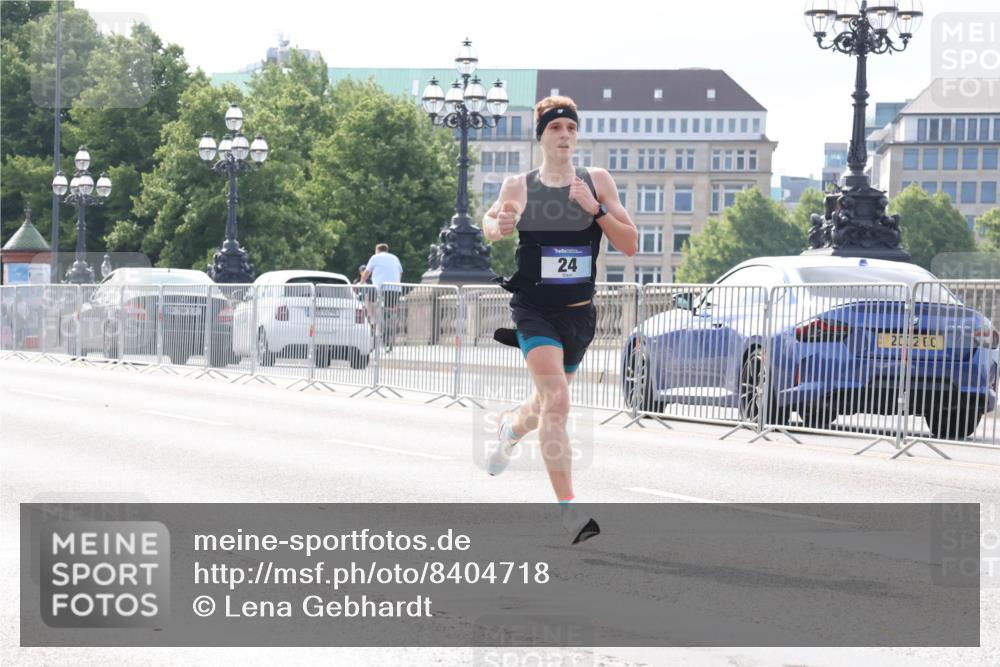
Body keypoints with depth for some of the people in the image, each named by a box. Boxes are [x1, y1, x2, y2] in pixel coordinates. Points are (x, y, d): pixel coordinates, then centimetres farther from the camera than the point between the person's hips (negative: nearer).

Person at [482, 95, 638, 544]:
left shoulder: (597, 182, 0)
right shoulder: (519, 187, -3)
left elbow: (630, 244, -3)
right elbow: (489, 220, 17)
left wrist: (596, 209, -17)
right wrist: (497, 226, -7)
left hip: (579, 313, 3)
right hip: (534, 310, -3)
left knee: (548, 402, 21)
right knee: (557, 402, -21)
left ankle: (511, 428, 58)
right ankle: (568, 509, -22)